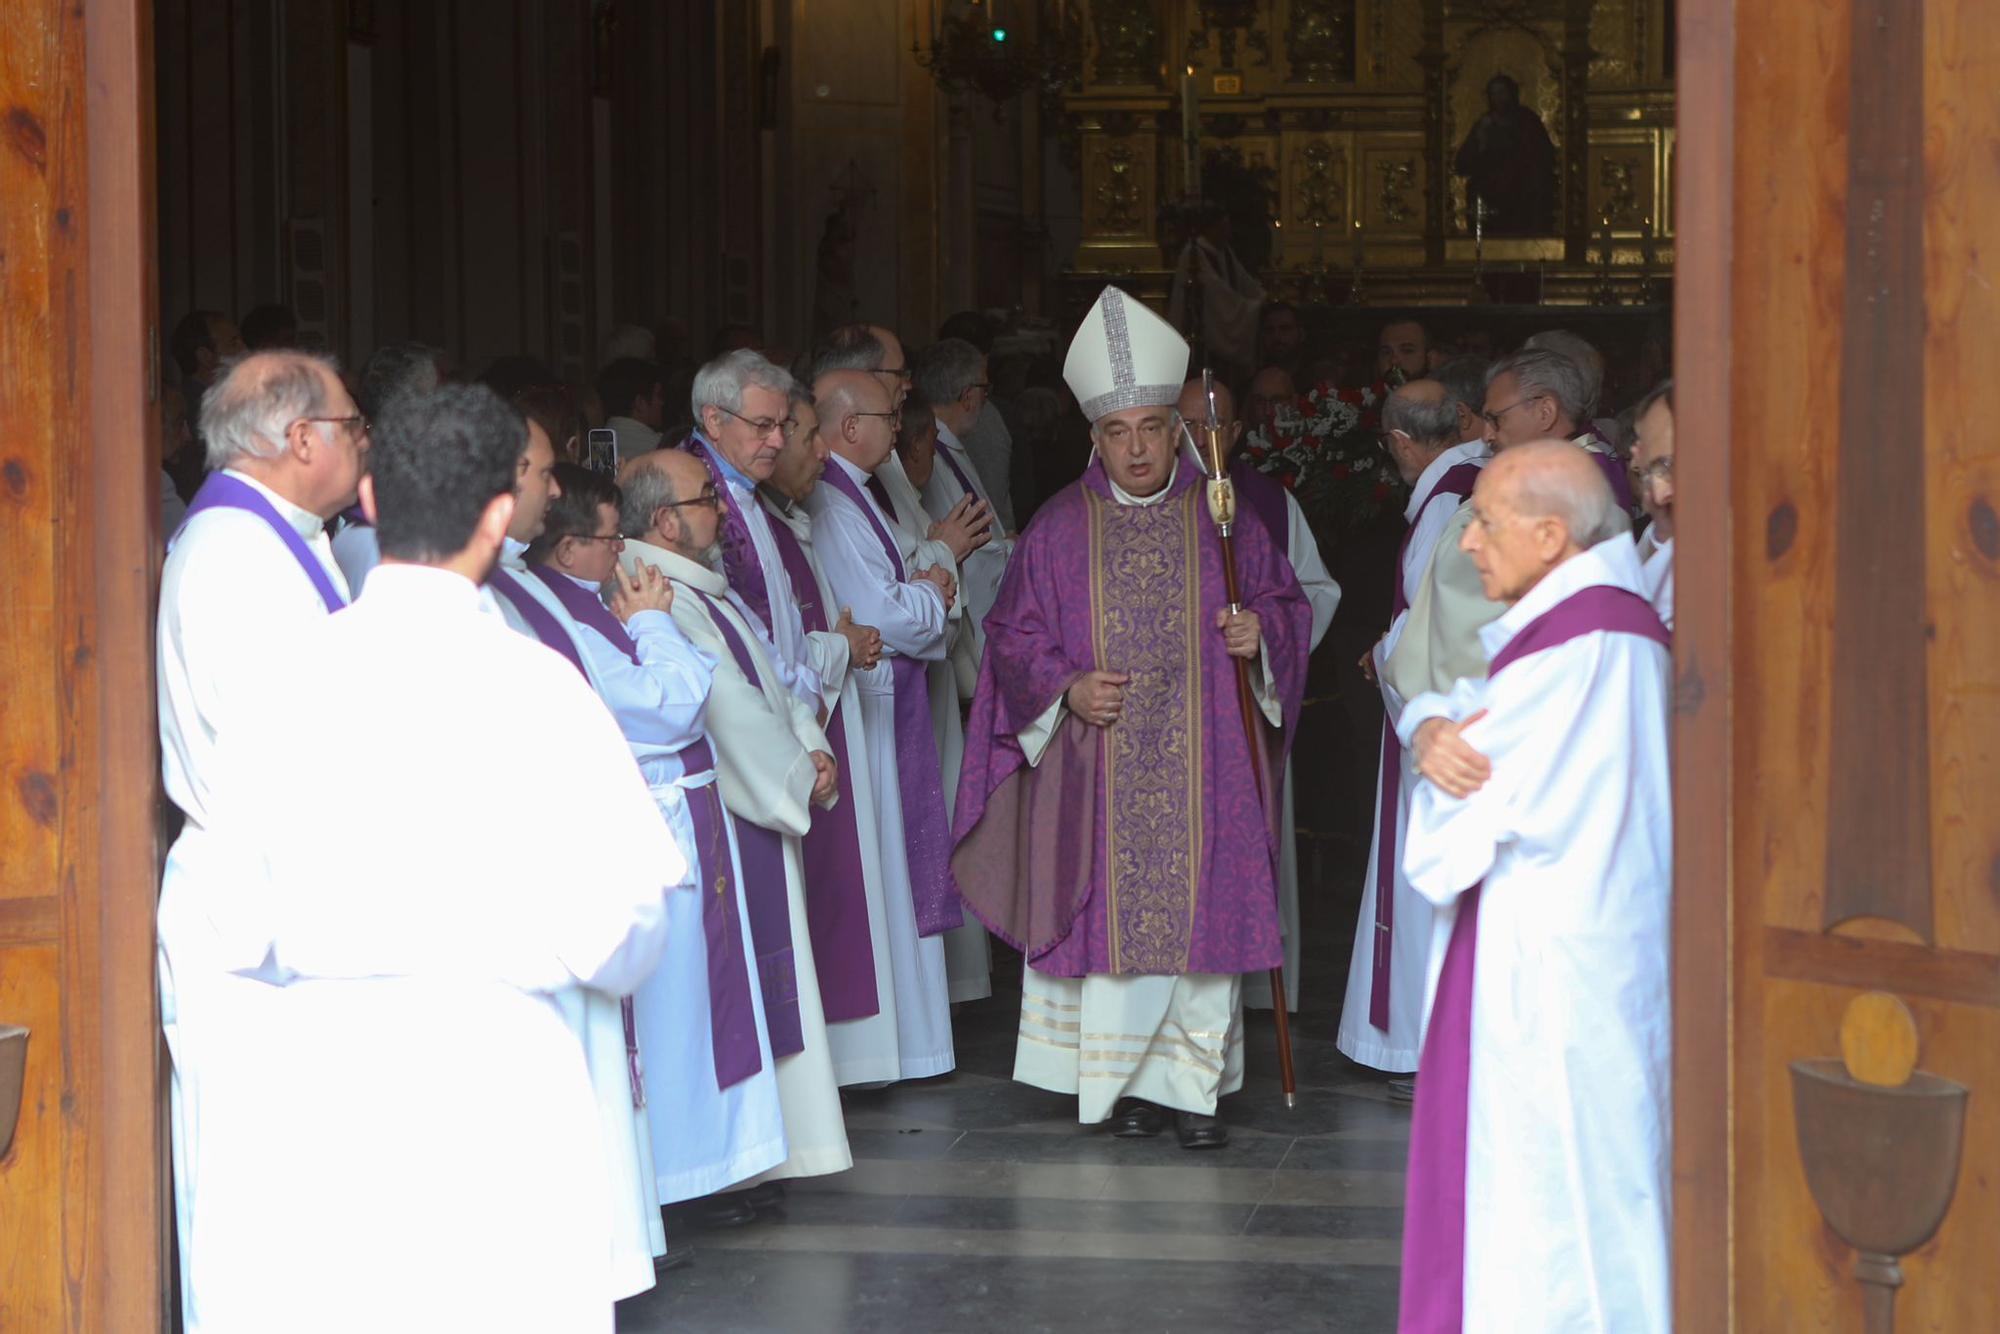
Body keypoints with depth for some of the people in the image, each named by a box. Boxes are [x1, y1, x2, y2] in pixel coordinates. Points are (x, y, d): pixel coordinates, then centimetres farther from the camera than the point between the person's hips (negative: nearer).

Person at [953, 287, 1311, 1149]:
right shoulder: (1059, 529, 5)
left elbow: (1286, 603, 11)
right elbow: (1015, 639, 7)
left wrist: (1262, 633, -10)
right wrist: (1065, 689, -10)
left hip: (1203, 766, 0)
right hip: (1099, 768, 0)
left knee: (1202, 910, -2)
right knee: (1111, 913, 1)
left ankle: (1194, 1084, 6)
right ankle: (1125, 1079, 12)